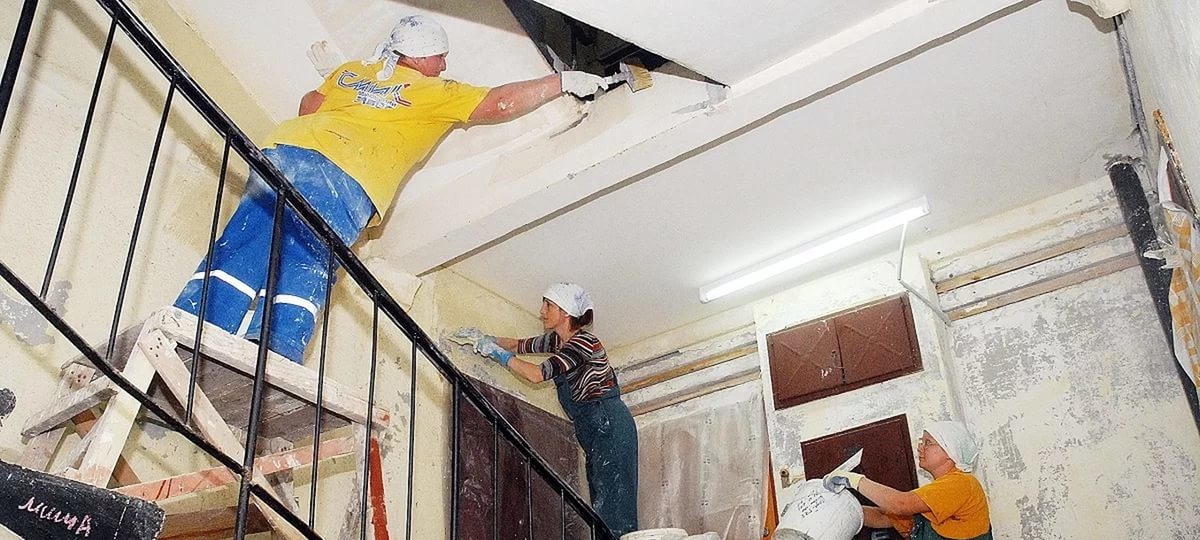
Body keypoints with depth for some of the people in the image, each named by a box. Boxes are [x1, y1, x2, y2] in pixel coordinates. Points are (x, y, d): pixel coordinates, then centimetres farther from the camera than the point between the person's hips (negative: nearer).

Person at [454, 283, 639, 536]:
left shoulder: (583, 341, -16)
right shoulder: (557, 340, 12)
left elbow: (538, 374, -21)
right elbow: (519, 346, 23)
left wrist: (497, 353, -12)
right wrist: (486, 339, 9)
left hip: (609, 424, -9)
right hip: (594, 429, 9)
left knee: (613, 506, -15)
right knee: (602, 505, 3)